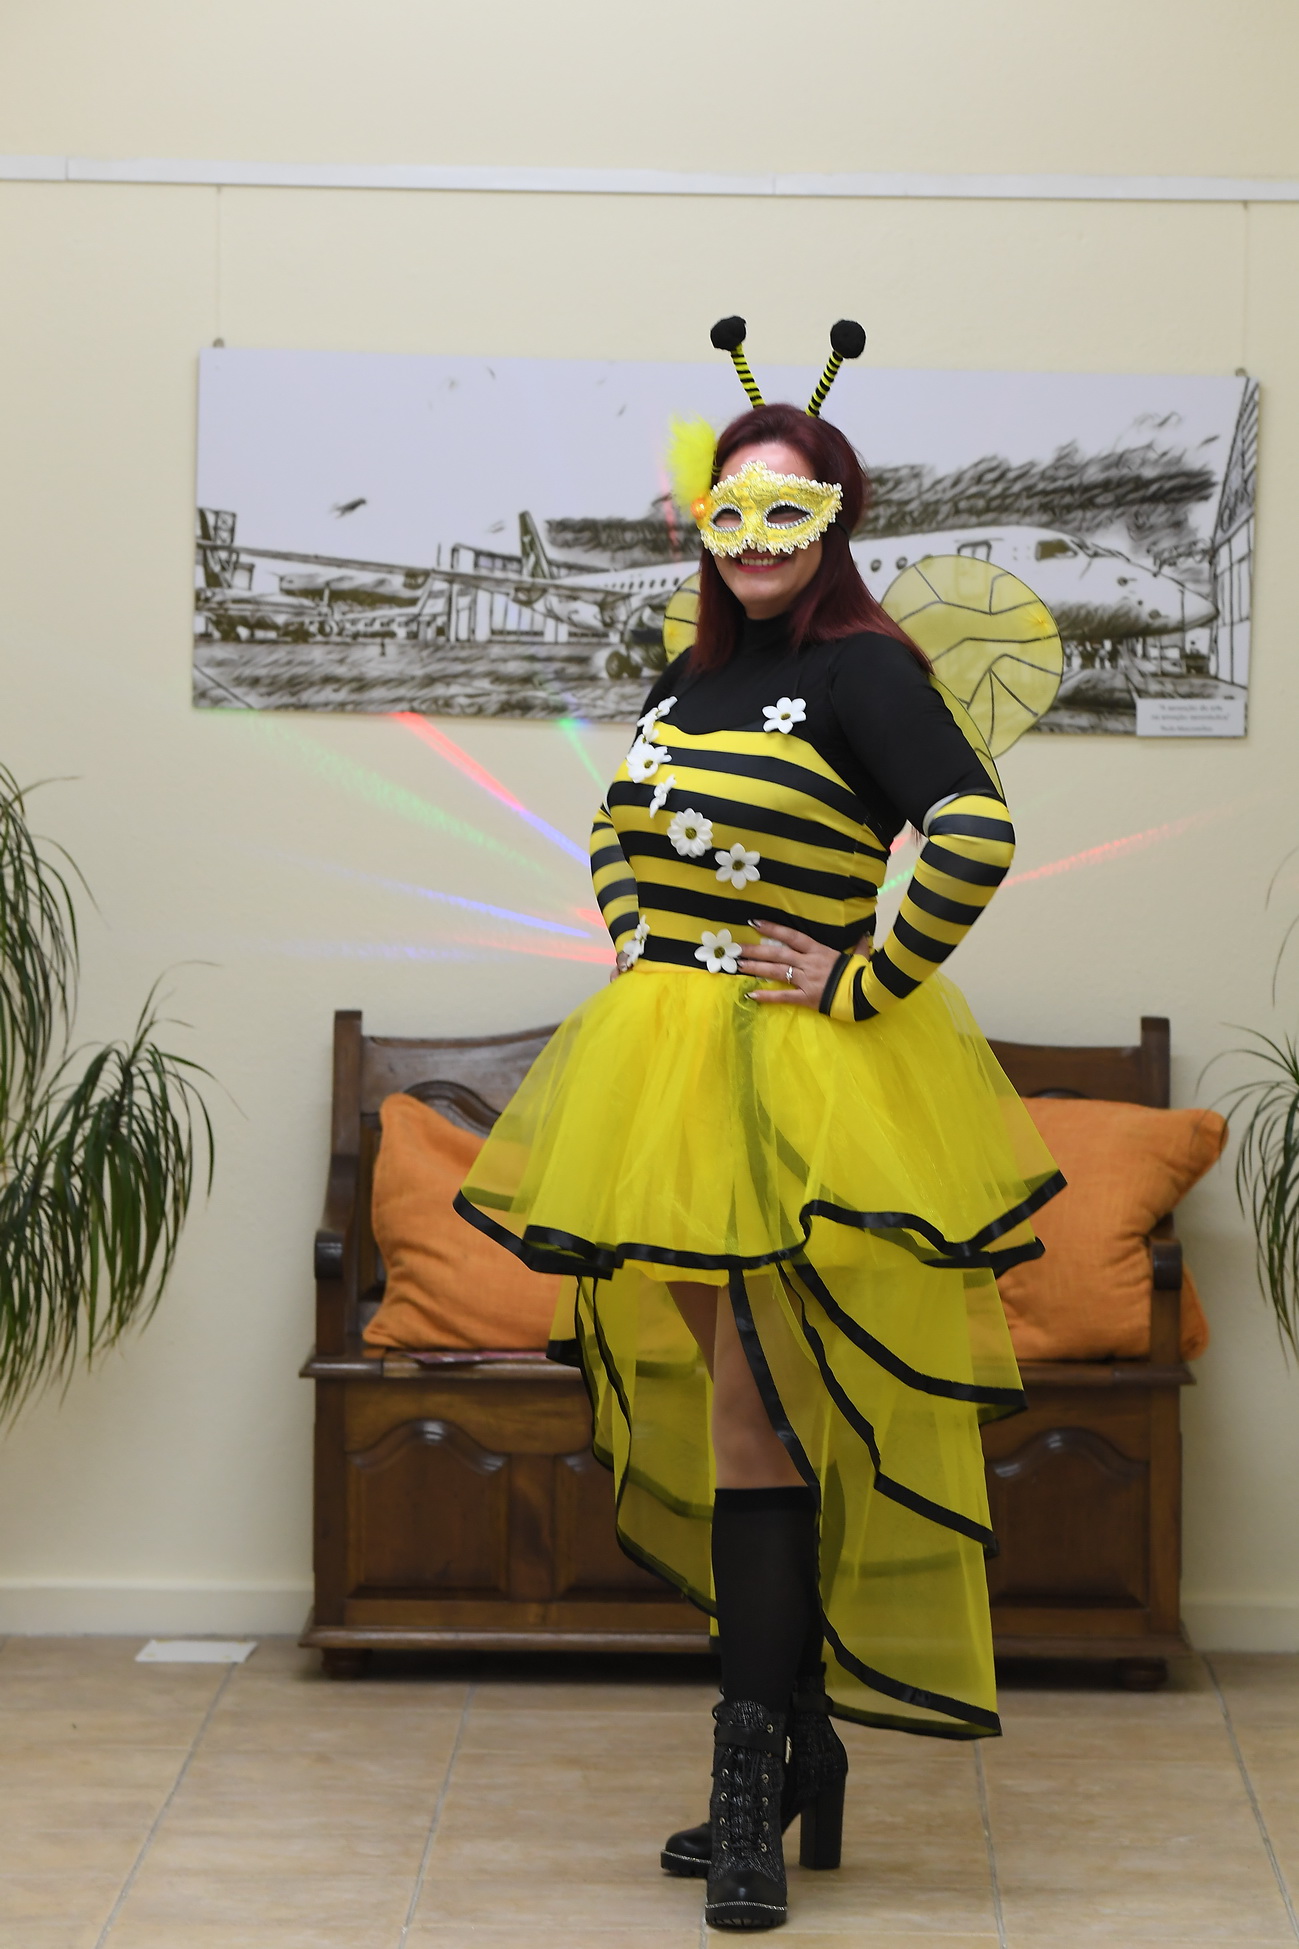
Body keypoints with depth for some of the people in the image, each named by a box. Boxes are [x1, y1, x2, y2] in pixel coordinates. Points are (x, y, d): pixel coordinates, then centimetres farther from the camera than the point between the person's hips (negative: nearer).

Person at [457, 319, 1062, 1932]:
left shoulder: (861, 669, -10)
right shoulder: (690, 680, 13)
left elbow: (975, 838, -25)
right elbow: (620, 837, 31)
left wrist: (864, 983, -18)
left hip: (799, 1096, -8)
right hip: (670, 1077, 8)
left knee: (764, 1436, -7)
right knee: (729, 1425, 12)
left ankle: (752, 1794, -1)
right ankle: (804, 1756, 23)